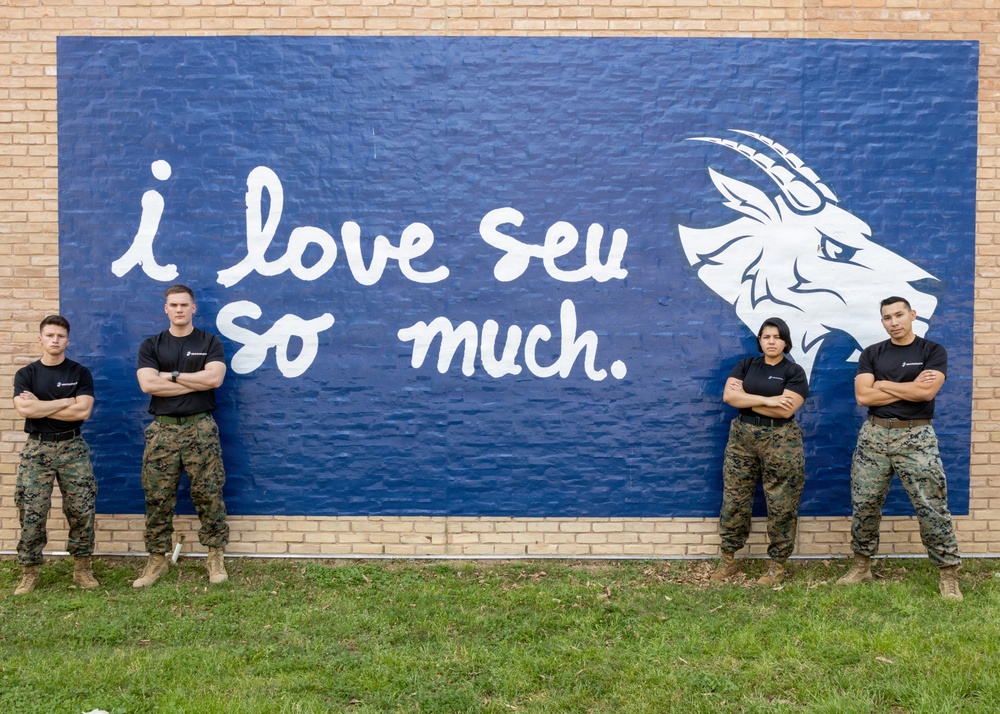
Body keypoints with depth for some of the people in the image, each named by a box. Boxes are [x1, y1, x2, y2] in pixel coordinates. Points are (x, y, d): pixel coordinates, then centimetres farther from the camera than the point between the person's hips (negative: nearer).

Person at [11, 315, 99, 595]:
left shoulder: (80, 373, 4)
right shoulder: (25, 375, 6)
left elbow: (82, 412, -11)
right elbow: (24, 409, -12)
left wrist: (39, 407, -9)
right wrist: (66, 401, -10)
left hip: (72, 447, 0)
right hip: (36, 448, 1)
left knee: (82, 510, -2)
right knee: (31, 513, -1)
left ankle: (82, 567, 10)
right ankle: (31, 571, 10)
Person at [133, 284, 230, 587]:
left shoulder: (210, 342, 7)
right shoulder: (151, 345, 9)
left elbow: (214, 378, -10)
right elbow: (148, 384, -7)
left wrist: (172, 375, -7)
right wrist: (196, 382, -8)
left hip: (200, 427, -1)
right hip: (162, 429, 1)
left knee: (208, 494, -1)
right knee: (157, 497, 2)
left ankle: (216, 557, 8)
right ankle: (157, 559, 13)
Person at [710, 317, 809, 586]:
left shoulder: (794, 372, -1)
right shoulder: (746, 365, 9)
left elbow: (785, 410, -15)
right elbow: (728, 396, -5)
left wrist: (745, 398, -8)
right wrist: (767, 400, -14)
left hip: (780, 441, -3)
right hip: (741, 437, 3)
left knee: (781, 504, 0)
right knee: (734, 499, 5)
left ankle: (777, 564, 12)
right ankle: (728, 559, 15)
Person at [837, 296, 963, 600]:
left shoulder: (933, 351, 1)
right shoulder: (871, 354, 7)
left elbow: (927, 392, -14)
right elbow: (863, 396, -6)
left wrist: (883, 384, -7)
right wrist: (910, 387, -8)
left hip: (916, 436, -2)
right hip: (874, 435, 3)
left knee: (932, 508, -4)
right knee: (864, 506, 6)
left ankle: (948, 573, 7)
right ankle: (862, 566, 20)